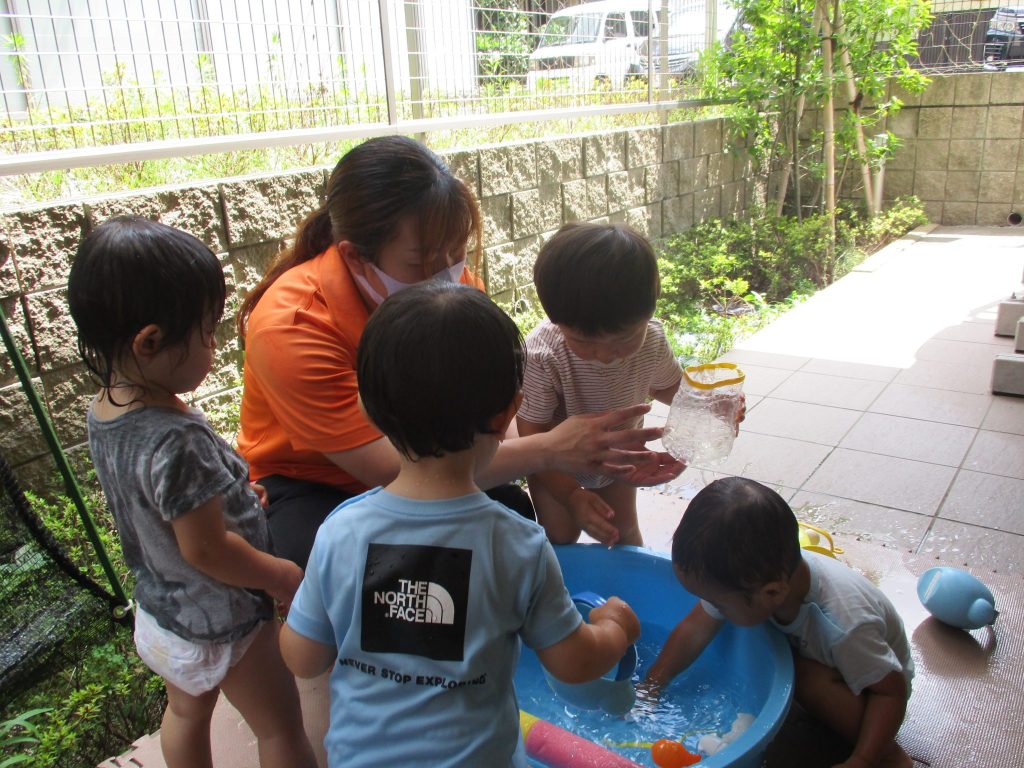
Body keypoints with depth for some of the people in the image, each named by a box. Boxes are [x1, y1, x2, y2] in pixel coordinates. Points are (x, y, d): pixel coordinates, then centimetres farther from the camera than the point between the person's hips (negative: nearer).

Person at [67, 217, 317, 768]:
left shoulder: (103, 412, -9)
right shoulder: (176, 441, -37)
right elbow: (206, 549, -28)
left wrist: (220, 491, 14)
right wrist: (281, 576, -14)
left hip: (159, 612, 8)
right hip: (220, 623, -8)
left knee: (186, 712, 30)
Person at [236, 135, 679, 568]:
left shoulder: (455, 280, -16)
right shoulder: (291, 328, -31)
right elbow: (392, 471, -34)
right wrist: (547, 451, -38)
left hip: (418, 461, 5)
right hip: (310, 486, -4)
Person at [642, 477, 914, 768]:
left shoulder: (845, 625, -41)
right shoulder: (744, 576, -27)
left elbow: (891, 691, -25)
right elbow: (694, 630, -14)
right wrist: (649, 688, -15)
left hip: (872, 684, -6)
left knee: (809, 679, -34)